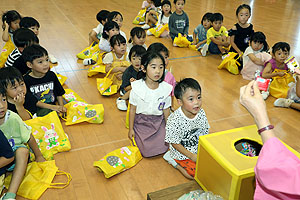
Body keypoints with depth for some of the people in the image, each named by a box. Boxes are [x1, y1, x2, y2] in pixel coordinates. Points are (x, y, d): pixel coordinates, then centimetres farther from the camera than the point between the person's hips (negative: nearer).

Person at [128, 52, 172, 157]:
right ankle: (137, 138, 20)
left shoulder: (166, 88, -9)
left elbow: (166, 110, 3)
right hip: (141, 121, -2)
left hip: (159, 122, 2)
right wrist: (131, 129, 0)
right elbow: (133, 109, -4)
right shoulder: (137, 87, -14)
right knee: (147, 151, -10)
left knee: (162, 148, -10)